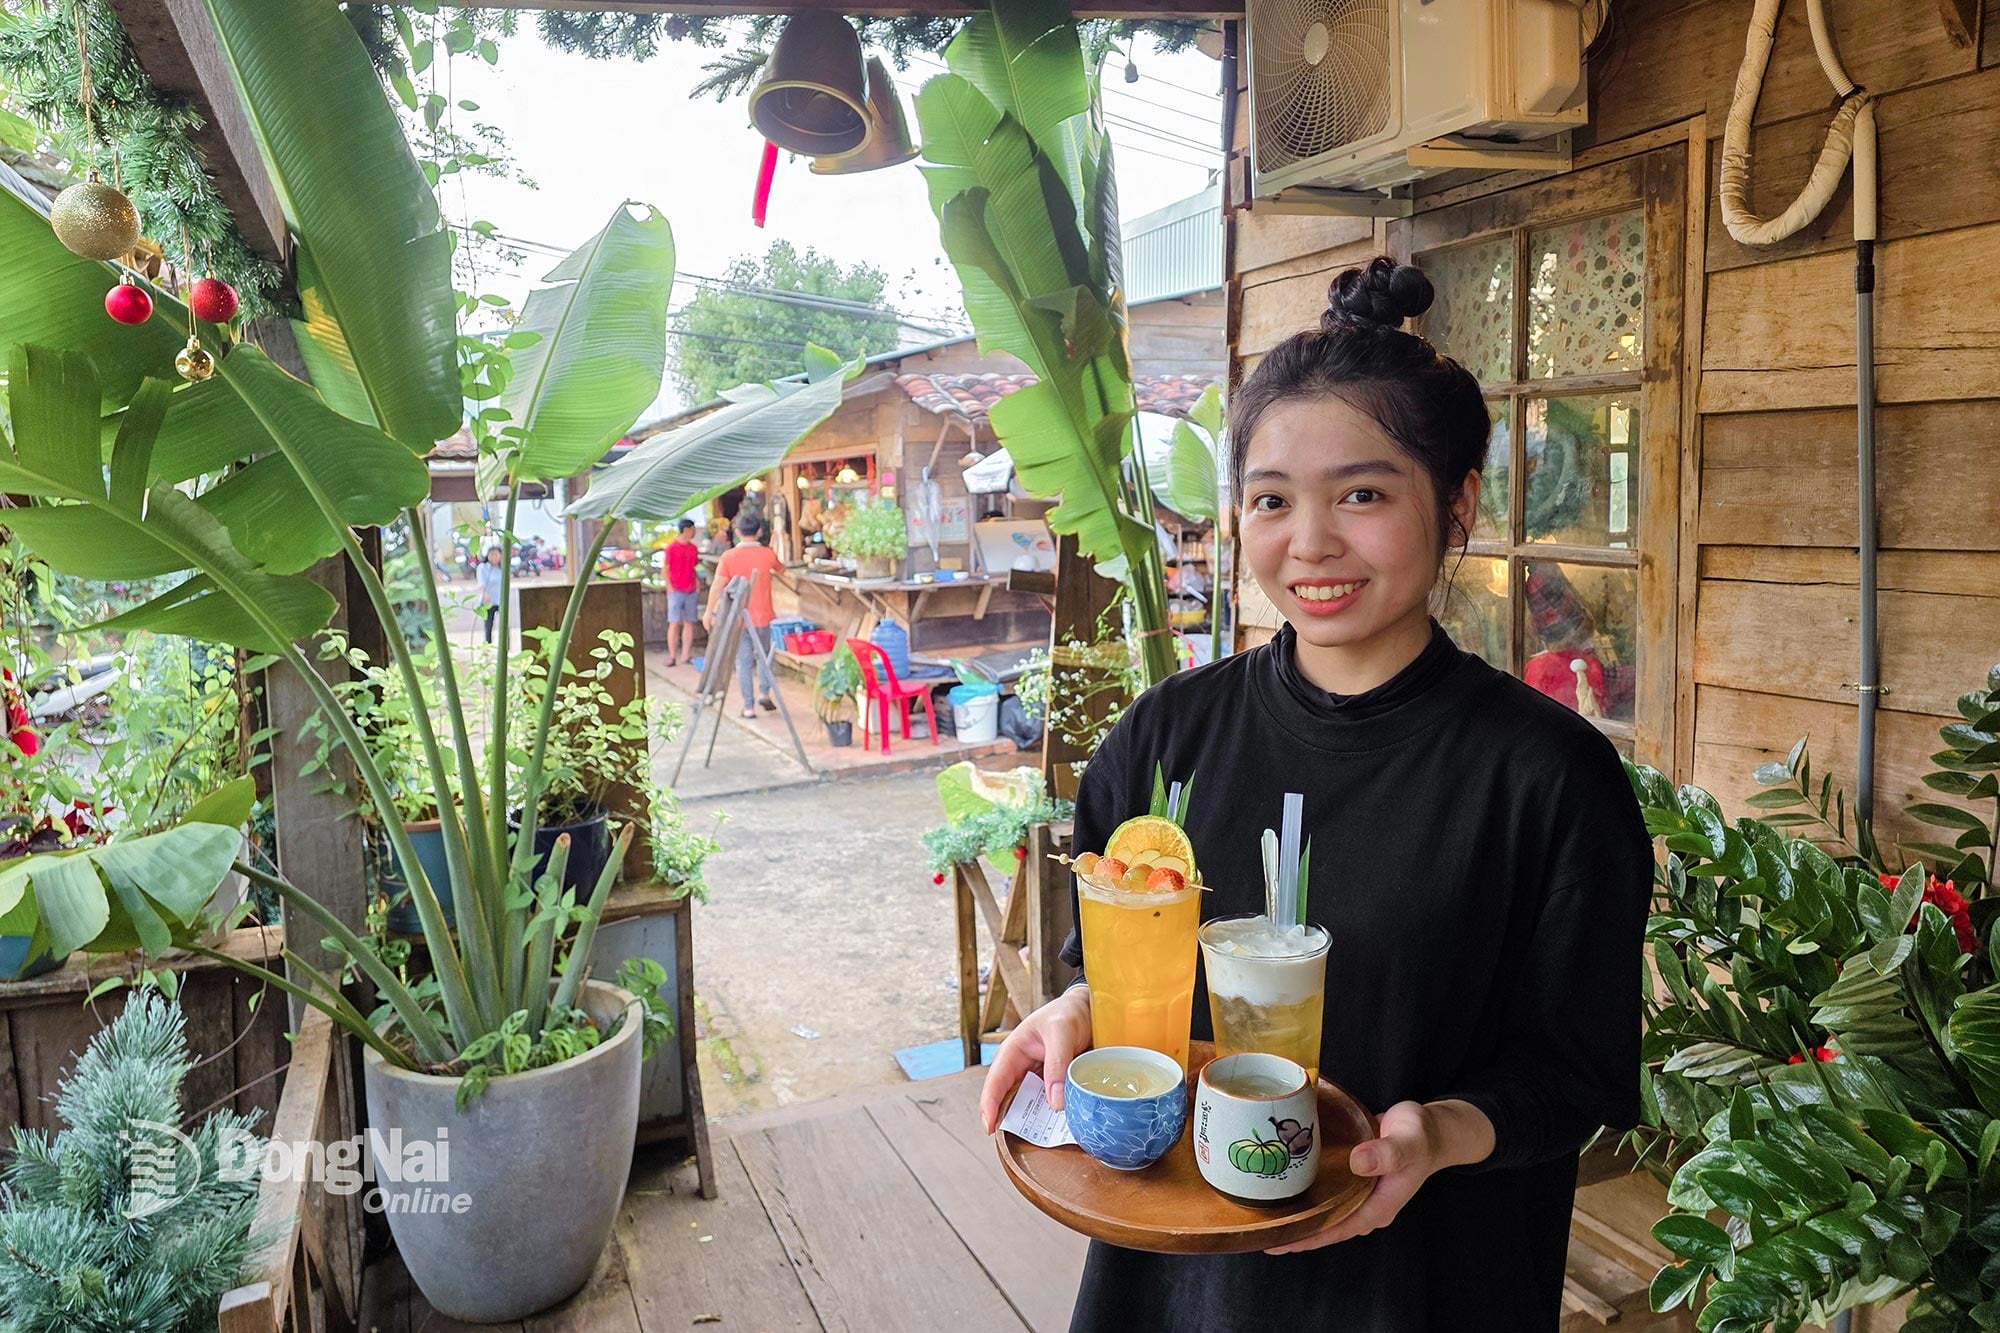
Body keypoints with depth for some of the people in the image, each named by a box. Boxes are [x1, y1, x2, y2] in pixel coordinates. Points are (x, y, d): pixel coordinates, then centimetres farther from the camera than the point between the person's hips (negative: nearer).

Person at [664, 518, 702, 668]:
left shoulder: (694, 548, 10)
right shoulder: (671, 547, -4)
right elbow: (666, 569, -3)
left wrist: (698, 584, 4)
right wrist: (669, 587, -10)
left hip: (691, 591, 5)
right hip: (676, 591, -5)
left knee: (689, 623, 5)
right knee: (674, 623, -5)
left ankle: (685, 655, 11)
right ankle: (672, 656, -2)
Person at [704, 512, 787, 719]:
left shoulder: (728, 556, -7)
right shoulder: (768, 554, -4)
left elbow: (717, 587, -8)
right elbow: (781, 570, 18)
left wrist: (710, 612, 3)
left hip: (739, 618, 0)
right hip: (764, 617, 1)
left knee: (744, 661, 7)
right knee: (764, 655, 21)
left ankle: (749, 706, 9)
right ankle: (764, 692, 7)